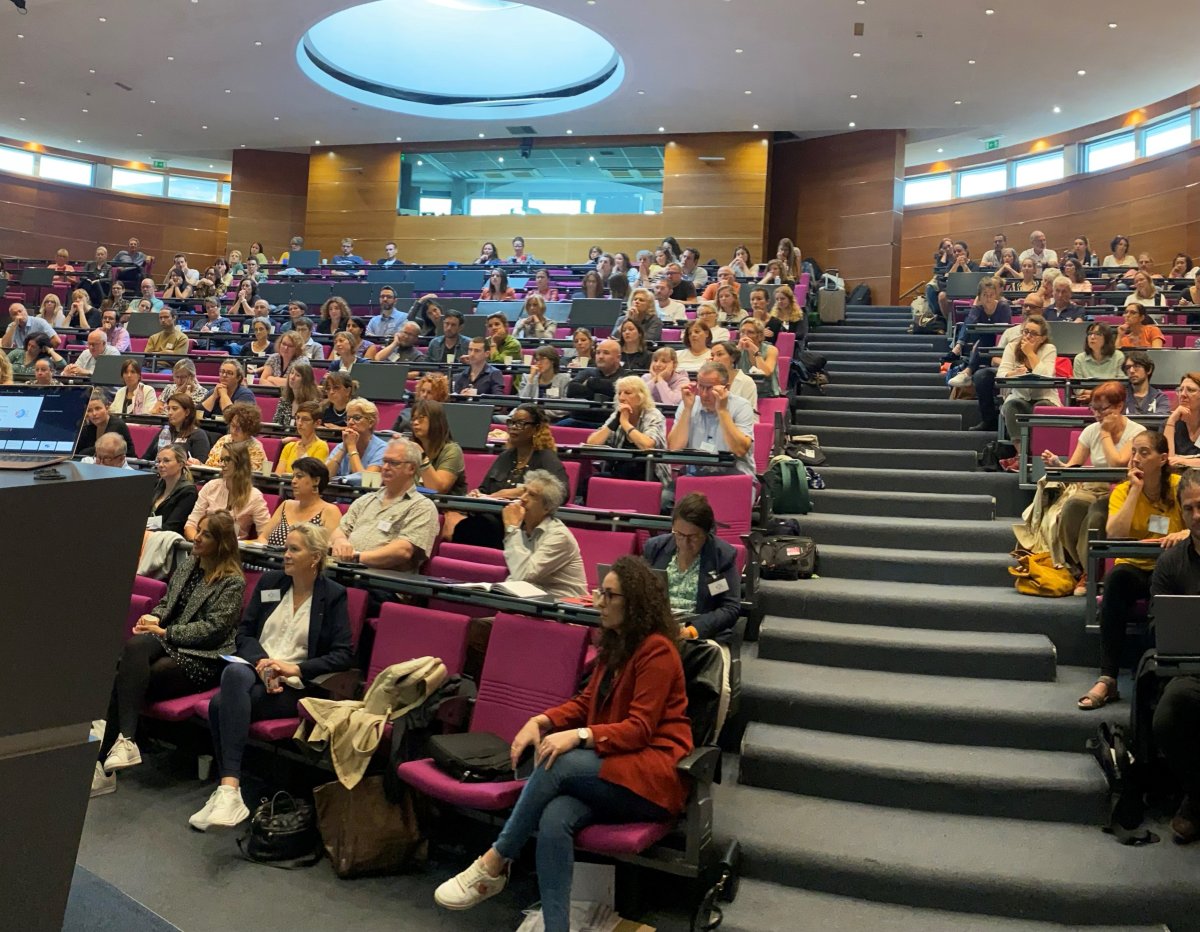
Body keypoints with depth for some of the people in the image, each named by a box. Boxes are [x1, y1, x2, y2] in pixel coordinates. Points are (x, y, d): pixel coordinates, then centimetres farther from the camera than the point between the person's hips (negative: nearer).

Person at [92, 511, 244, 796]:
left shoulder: (232, 582, -6)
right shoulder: (187, 565, 17)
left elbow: (214, 629, -12)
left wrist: (165, 632, -13)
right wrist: (154, 618, 2)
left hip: (203, 659, -6)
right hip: (168, 644, 6)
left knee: (125, 678, -25)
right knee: (135, 645, -28)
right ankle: (124, 740, -33)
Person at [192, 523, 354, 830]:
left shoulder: (333, 595, 1)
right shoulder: (269, 582, 14)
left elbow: (344, 655, -4)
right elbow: (243, 634, 12)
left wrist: (295, 668, -15)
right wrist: (261, 662, -9)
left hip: (296, 686, -4)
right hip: (253, 668, 4)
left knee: (223, 704, -29)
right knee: (234, 673, -32)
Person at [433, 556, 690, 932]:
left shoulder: (657, 650, -11)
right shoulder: (615, 644, 16)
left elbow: (640, 729, -17)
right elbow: (586, 703, 15)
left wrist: (579, 736, -29)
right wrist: (542, 720, -4)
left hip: (653, 776, -7)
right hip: (611, 767, 7)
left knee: (557, 764, -28)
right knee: (553, 821, -25)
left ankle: (493, 865, -14)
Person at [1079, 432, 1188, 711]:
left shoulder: (1180, 488, -2)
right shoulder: (1122, 491, 1)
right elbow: (1114, 534, -16)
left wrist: (1187, 533, -31)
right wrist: (1136, 489, -13)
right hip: (1133, 569, 1)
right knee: (1117, 577, -35)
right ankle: (1107, 679, -35)